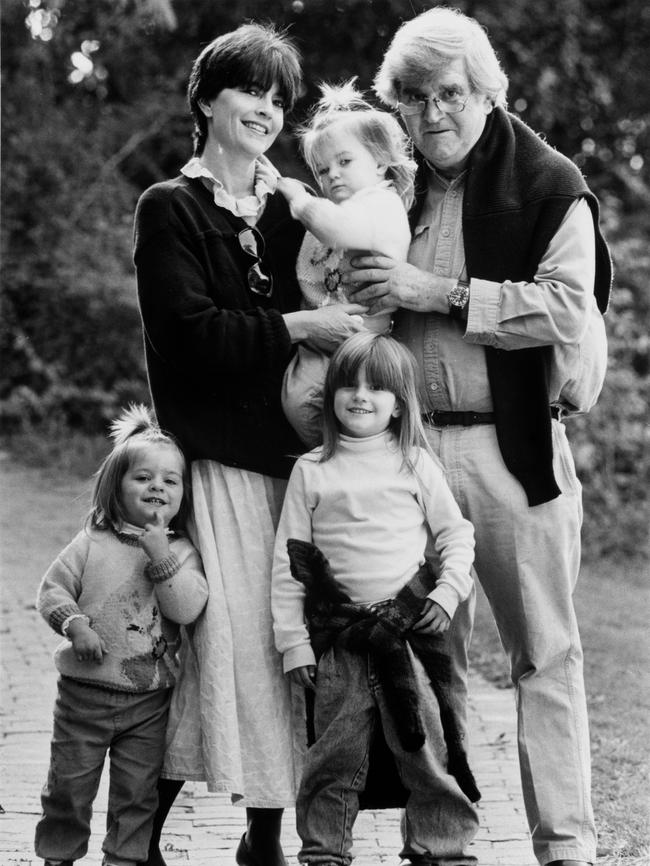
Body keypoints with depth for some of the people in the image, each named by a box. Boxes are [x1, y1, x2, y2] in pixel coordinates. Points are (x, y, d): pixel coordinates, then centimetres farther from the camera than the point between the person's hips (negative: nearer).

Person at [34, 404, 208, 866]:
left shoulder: (182, 552, -1)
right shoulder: (93, 543, -1)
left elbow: (188, 608, -15)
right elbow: (53, 589, 0)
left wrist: (162, 557, -21)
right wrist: (75, 624, -17)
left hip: (149, 699, 1)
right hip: (85, 689, 0)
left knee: (137, 789, 8)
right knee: (70, 782, 9)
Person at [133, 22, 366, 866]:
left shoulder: (292, 210, 15)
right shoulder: (171, 209, 2)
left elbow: (331, 305, 18)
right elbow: (190, 328, -10)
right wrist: (295, 327, -15)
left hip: (295, 449, 4)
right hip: (216, 459, -4)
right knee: (223, 638, -9)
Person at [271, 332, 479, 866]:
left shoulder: (416, 463, 7)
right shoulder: (311, 471, 6)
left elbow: (457, 535, 11)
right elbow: (288, 562, 6)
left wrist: (447, 594, -4)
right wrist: (293, 641, 1)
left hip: (411, 628, 0)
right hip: (339, 640, 0)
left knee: (427, 750, 1)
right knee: (335, 756, 2)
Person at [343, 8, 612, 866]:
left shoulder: (548, 184, -3)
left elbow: (568, 310, -15)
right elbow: (345, 301, 24)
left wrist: (439, 293, -17)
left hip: (513, 448, -4)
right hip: (409, 442, 4)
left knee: (545, 653, 3)